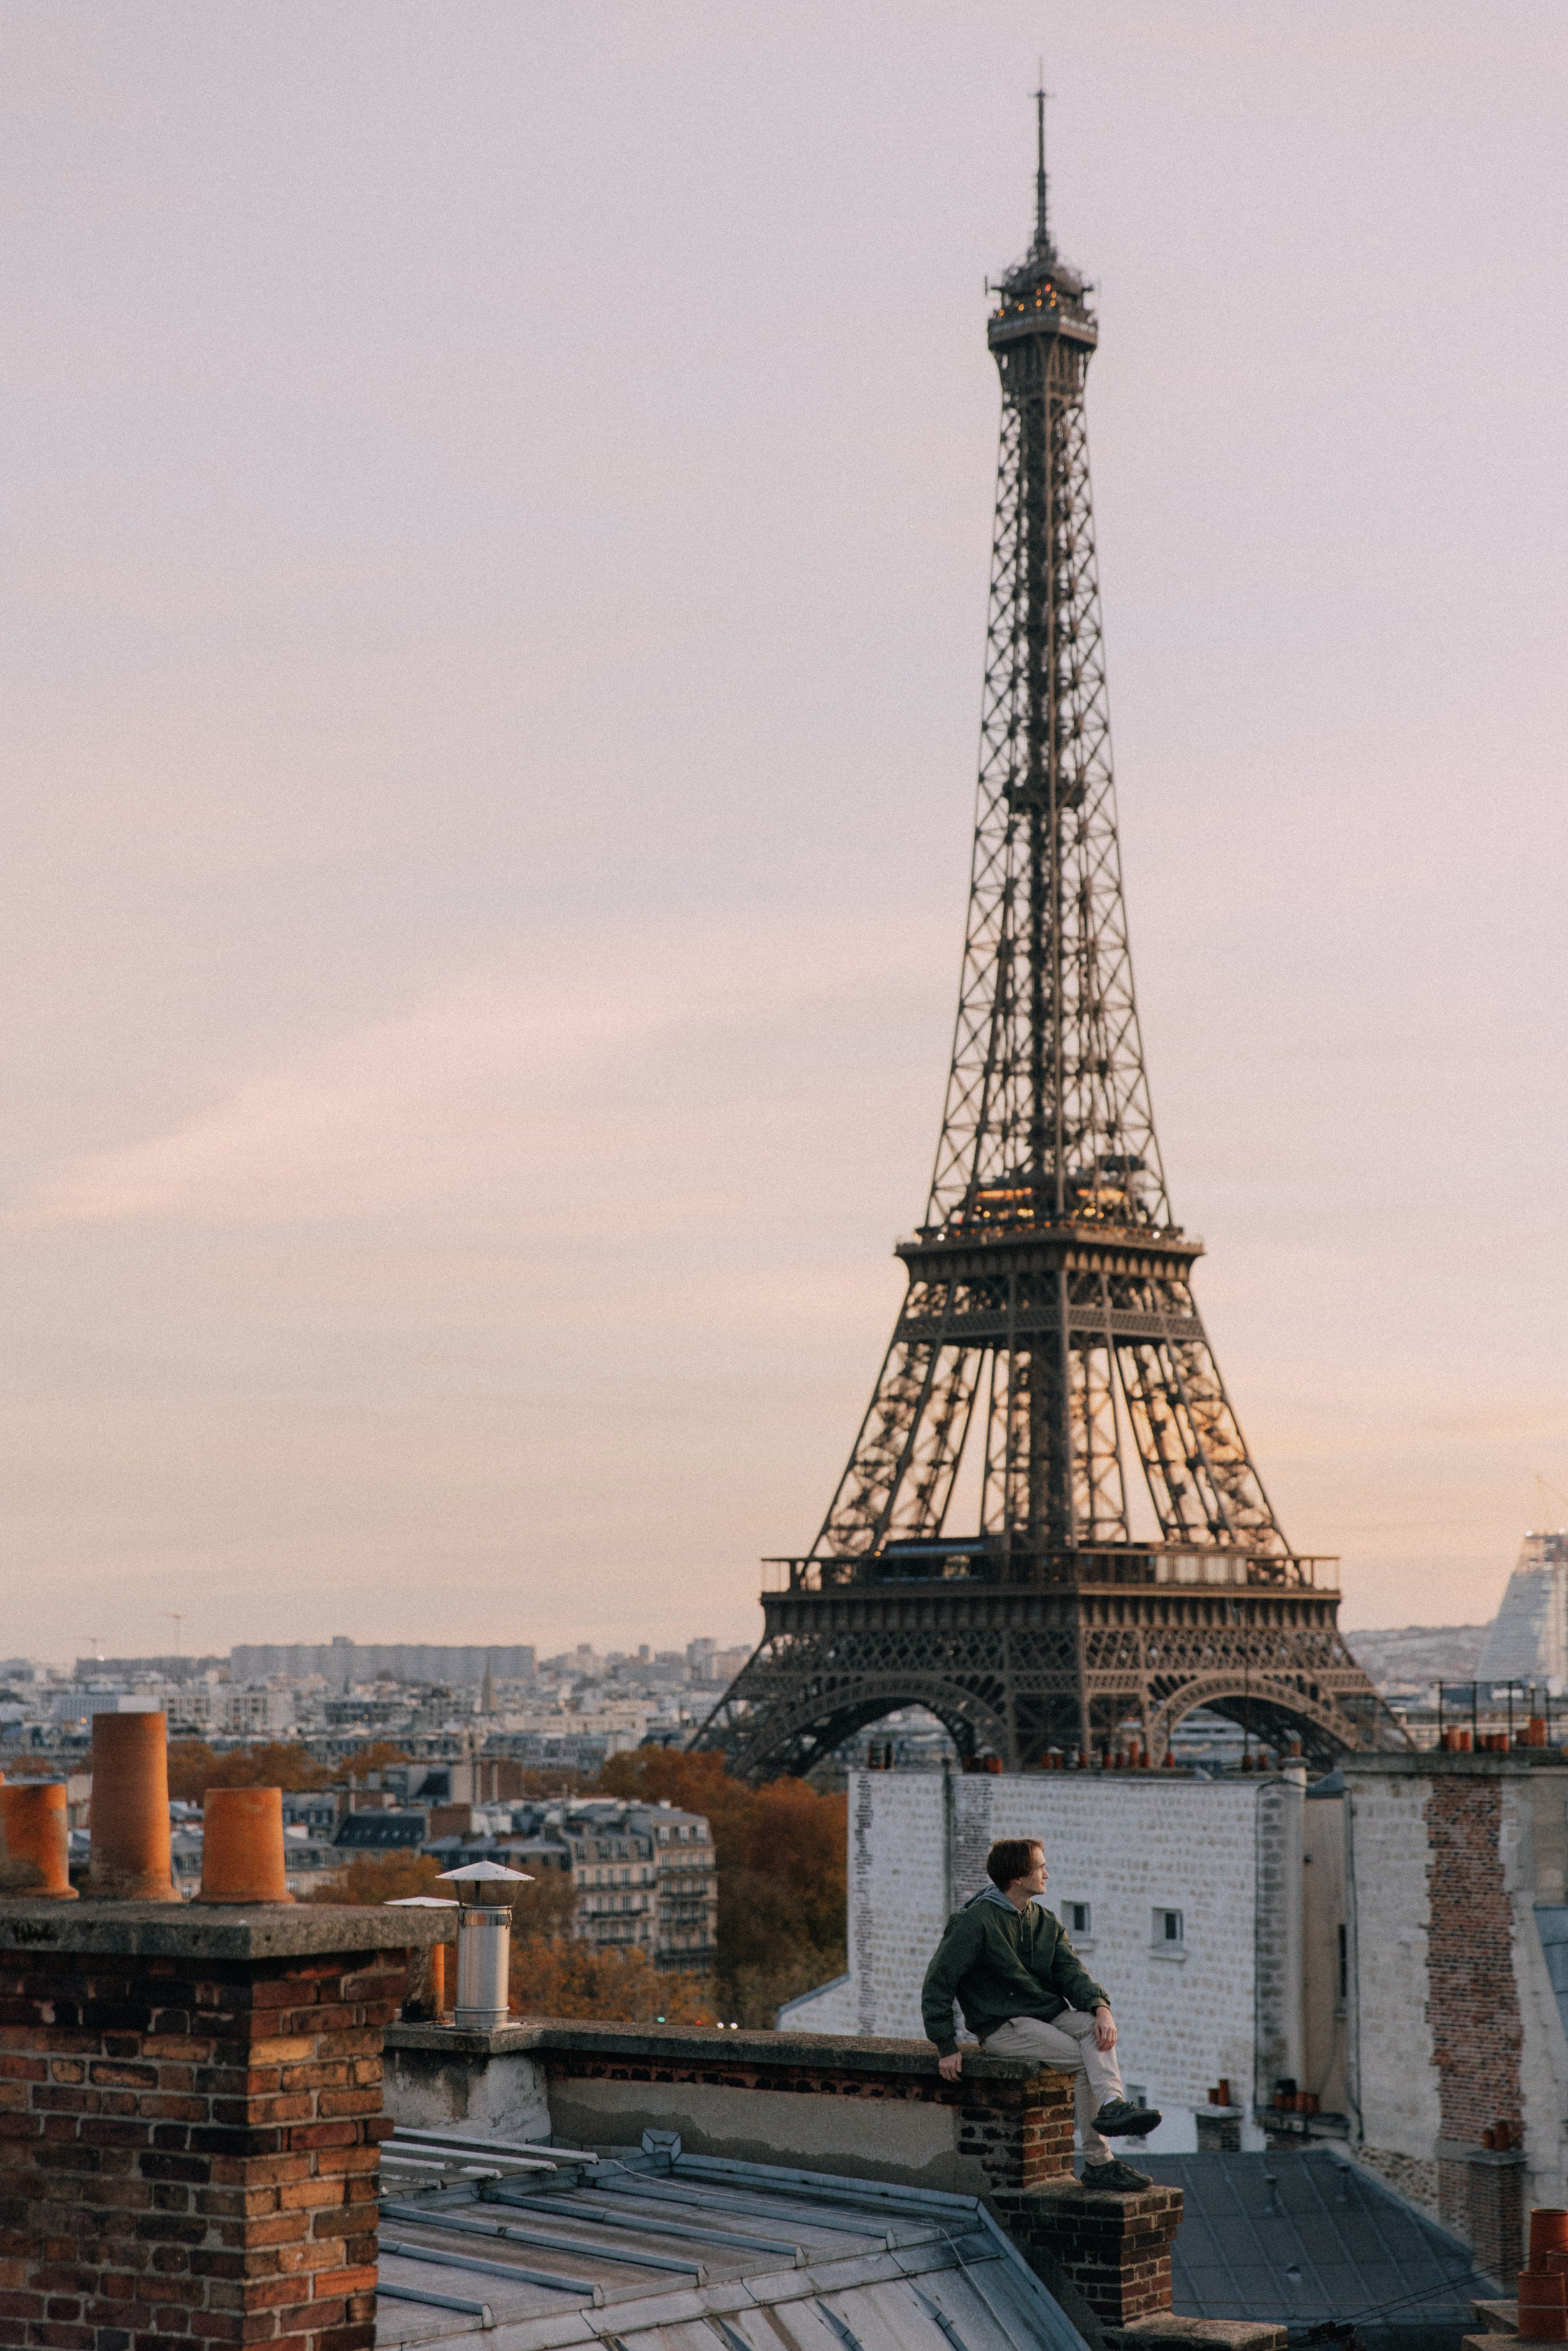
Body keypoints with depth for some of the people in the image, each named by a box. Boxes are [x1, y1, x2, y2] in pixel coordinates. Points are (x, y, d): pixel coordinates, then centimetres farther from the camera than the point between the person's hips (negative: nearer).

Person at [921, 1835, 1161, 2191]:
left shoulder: (1045, 1922, 13)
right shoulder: (976, 1922, -8)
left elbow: (1071, 1972, 1)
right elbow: (938, 1982, -7)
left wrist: (1101, 2007, -20)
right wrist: (946, 2047, -11)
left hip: (1049, 2015, 6)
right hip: (1002, 2025, -6)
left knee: (1095, 2028, -27)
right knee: (1086, 2060, -24)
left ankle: (1112, 2105, -41)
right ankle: (1098, 2163, -28)